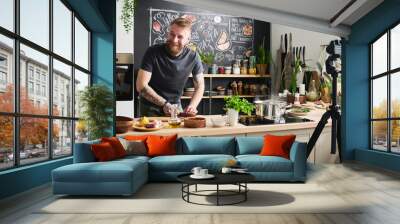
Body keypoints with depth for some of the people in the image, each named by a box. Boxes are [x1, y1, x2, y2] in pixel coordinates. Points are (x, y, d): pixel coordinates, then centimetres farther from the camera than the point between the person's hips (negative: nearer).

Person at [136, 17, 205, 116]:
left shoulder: (193, 57, -11)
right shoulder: (153, 52, -17)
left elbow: (199, 86, -1)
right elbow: (141, 86, -19)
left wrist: (192, 106, -19)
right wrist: (165, 104, -24)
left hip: (176, 106, 2)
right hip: (151, 108, -2)